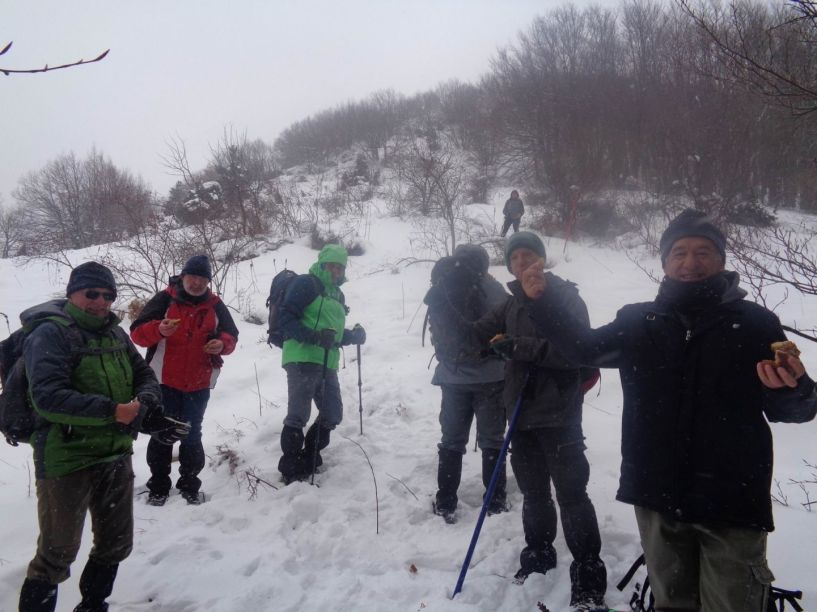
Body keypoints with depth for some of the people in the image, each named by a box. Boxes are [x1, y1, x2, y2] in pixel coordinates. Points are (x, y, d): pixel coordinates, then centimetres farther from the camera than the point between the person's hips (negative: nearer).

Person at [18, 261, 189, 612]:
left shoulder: (115, 333, 8)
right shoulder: (50, 333, -14)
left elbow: (144, 375, 12)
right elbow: (47, 396, -24)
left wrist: (146, 403, -11)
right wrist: (114, 411, -29)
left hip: (116, 456, 7)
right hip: (66, 461, -7)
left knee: (116, 544, 20)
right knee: (58, 553, 5)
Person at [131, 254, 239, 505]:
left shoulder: (215, 305, 5)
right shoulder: (165, 299, -5)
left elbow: (231, 335, 10)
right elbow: (137, 332, -9)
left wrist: (223, 343, -13)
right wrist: (158, 329, -30)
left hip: (199, 384, 2)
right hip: (165, 381, -2)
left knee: (192, 435, 12)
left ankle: (189, 485, 24)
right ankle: (158, 485, 22)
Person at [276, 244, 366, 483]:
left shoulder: (337, 294, 21)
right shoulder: (305, 284, -4)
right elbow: (286, 319, -14)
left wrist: (353, 335, 9)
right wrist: (314, 336, -26)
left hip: (327, 363, 8)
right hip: (302, 359, -8)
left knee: (333, 414, 12)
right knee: (298, 415, -5)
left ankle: (309, 459, 30)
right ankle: (291, 468, 9)